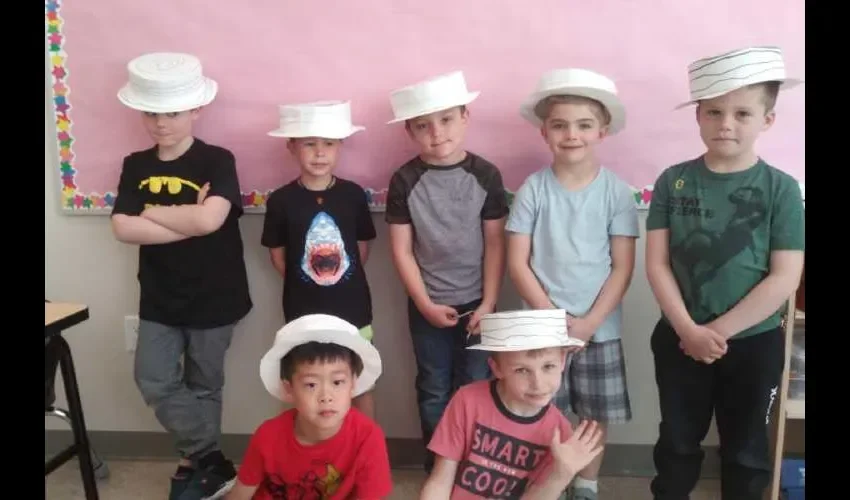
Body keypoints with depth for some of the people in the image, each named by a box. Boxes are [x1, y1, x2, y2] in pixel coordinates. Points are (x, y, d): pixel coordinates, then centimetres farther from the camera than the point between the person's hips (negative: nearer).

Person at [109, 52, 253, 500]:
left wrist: (151, 213, -14)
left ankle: (199, 462, 32)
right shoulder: (135, 166, 2)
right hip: (159, 299, 4)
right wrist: (188, 221, -20)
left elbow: (210, 219, -29)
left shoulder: (217, 161, -12)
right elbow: (122, 229, -11)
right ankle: (211, 461, 16)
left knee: (204, 386, 11)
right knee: (154, 381, 0)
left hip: (213, 299, -4)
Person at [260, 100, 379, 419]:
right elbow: (277, 255, 2)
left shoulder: (353, 194, -5)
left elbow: (362, 247, 5)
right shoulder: (281, 200, -8)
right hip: (303, 310, 0)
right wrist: (303, 286, 6)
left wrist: (342, 282, 6)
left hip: (352, 307, 1)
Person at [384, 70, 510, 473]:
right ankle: (437, 468, 28)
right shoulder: (404, 181, -6)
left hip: (476, 302, 0)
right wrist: (425, 304, -9)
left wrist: (489, 303, -7)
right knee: (434, 392, 13)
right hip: (427, 306, 0)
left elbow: (495, 243, -3)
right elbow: (402, 251, -5)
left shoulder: (484, 175, -6)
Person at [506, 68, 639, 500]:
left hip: (600, 327, 1)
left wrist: (589, 322, -12)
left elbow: (622, 268, -4)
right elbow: (517, 263, -6)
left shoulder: (616, 191, -5)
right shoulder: (533, 189, -6)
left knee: (597, 414, 12)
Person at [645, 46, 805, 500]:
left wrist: (720, 331, -15)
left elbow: (784, 279, -11)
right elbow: (657, 264, -6)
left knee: (746, 450, 16)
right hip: (678, 339, 1)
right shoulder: (673, 181, -4)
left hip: (753, 343, -1)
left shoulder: (781, 189, -8)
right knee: (677, 443, 17)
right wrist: (689, 330, -16)